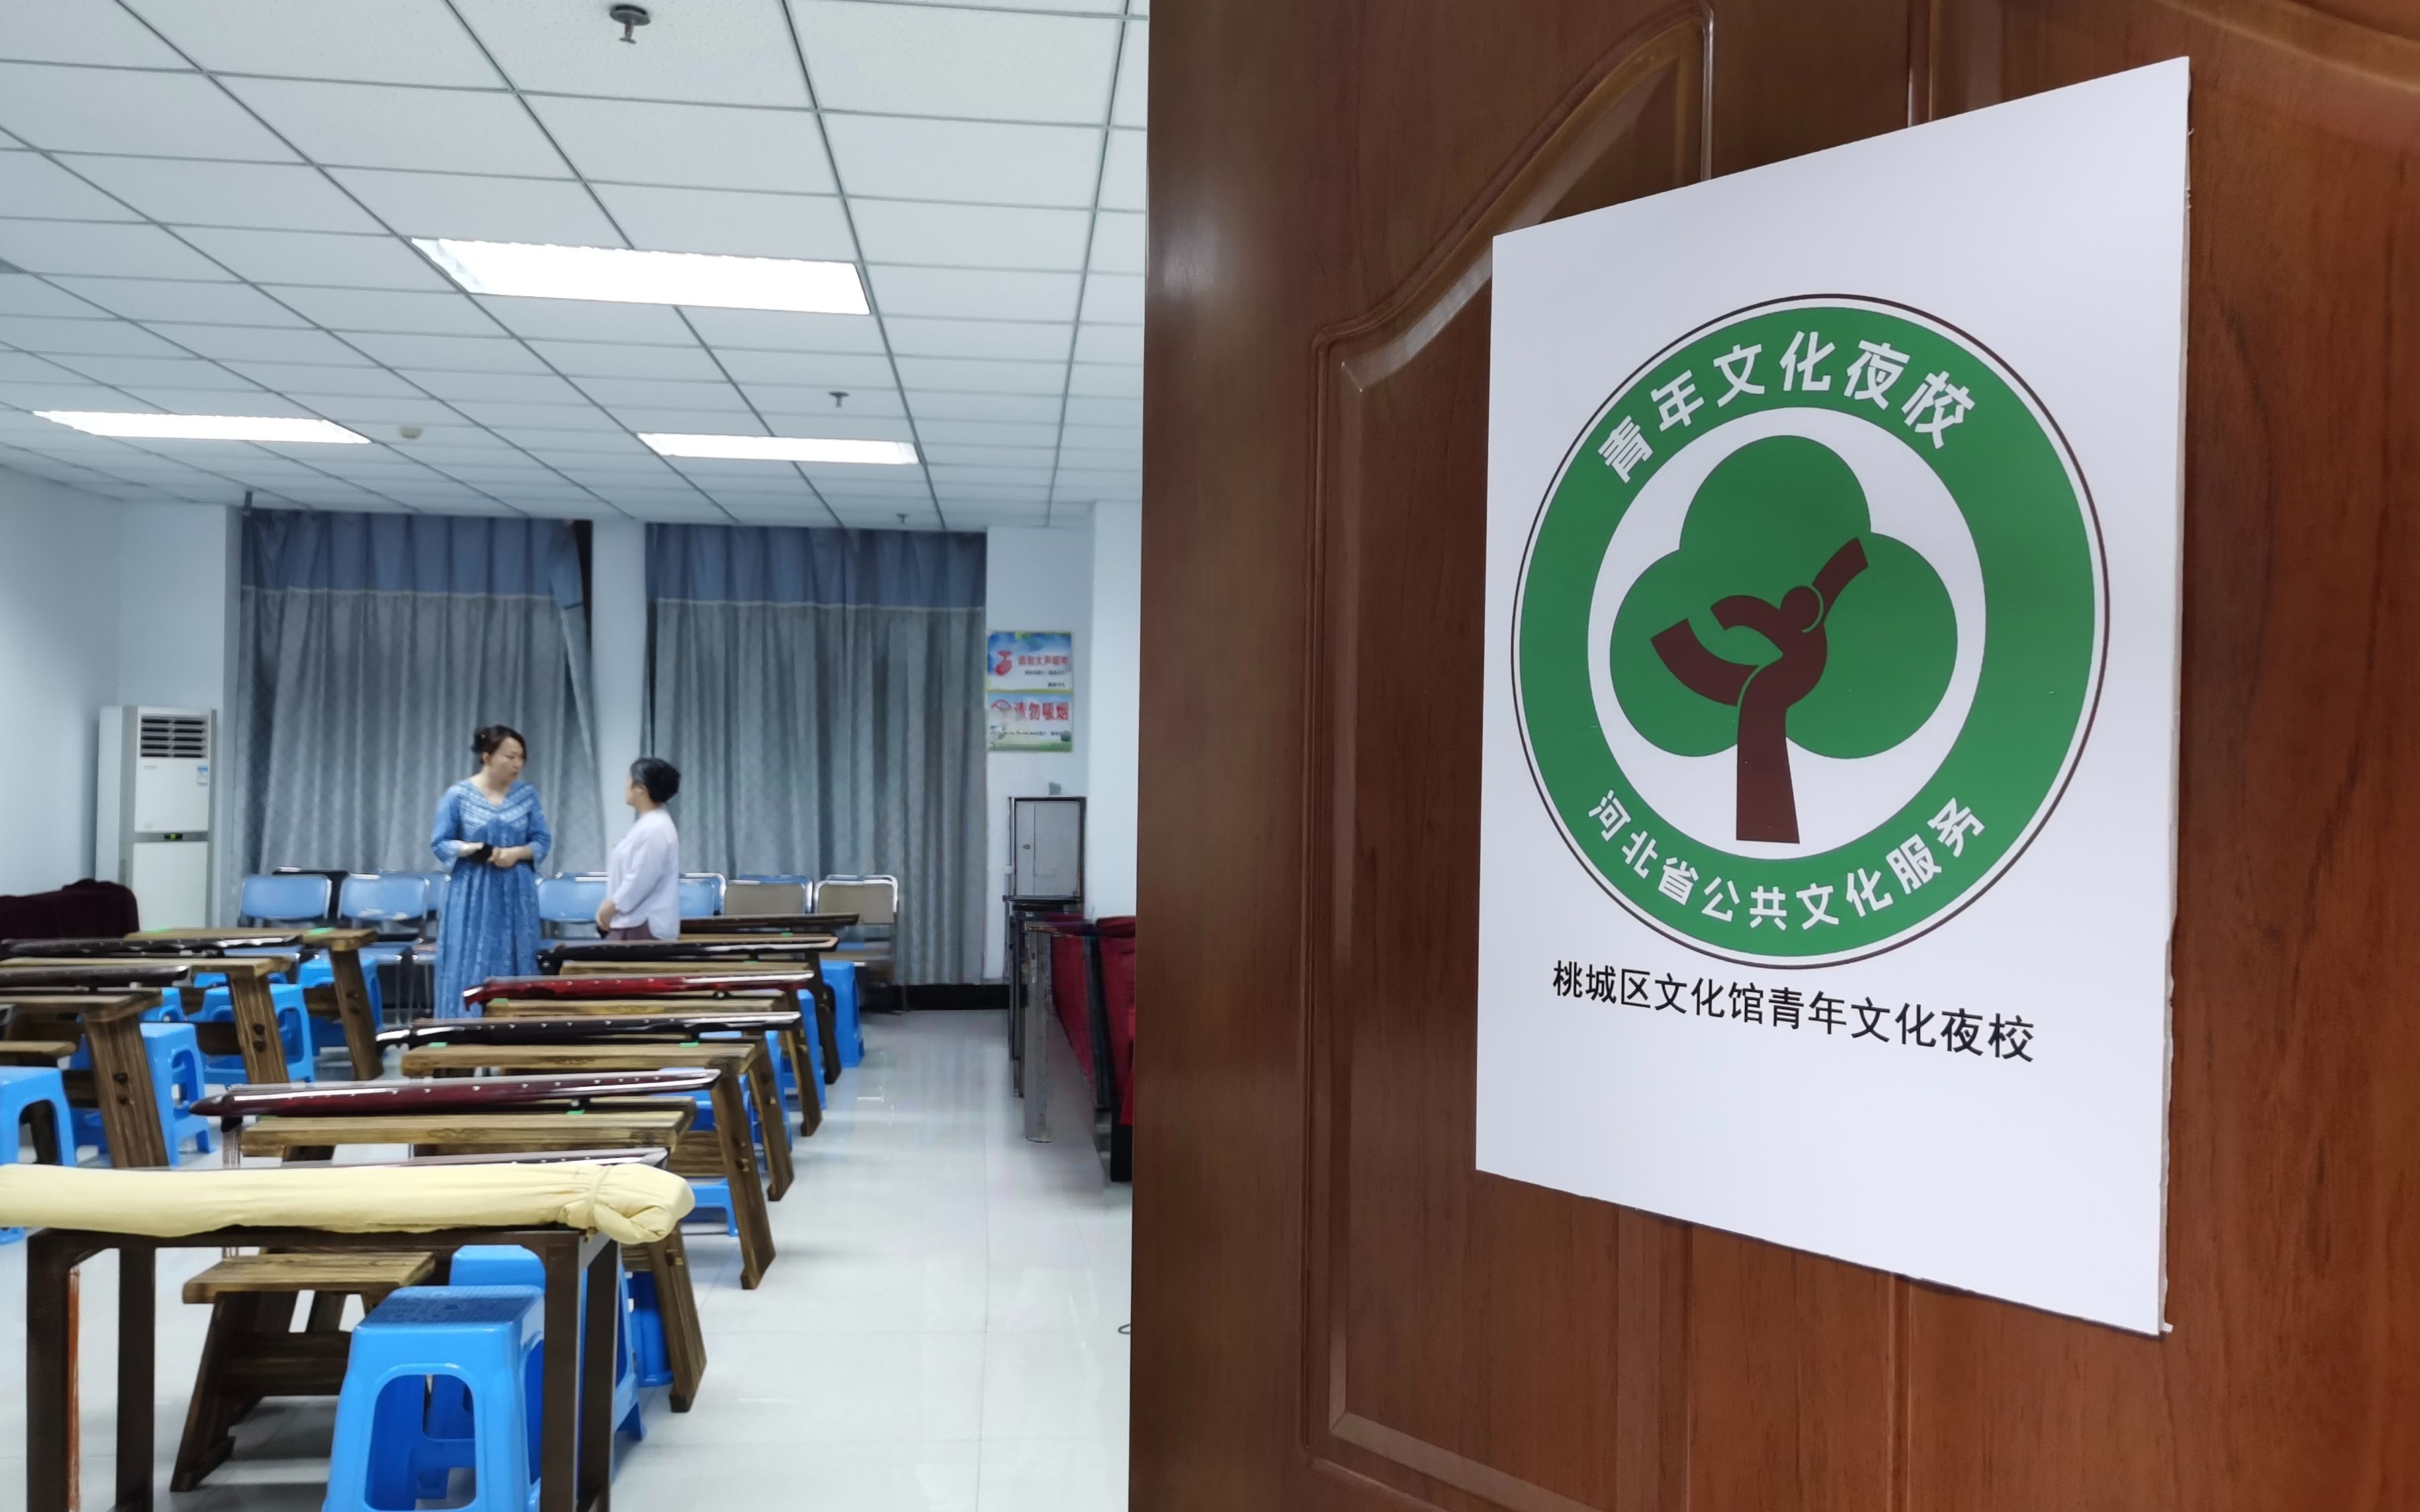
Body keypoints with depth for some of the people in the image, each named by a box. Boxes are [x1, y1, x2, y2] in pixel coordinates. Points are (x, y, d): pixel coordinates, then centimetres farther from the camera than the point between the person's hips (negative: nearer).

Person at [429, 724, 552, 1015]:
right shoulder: (458, 795, -3)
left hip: (516, 896, 2)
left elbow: (543, 840, 5)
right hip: (472, 896, -2)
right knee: (469, 970, -2)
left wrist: (516, 853, -14)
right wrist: (470, 849, -19)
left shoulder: (527, 795, 4)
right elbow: (439, 843, -1)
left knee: (514, 967, 4)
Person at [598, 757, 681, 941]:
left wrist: (612, 907, -12)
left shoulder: (654, 829, -18)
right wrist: (608, 905, 10)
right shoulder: (648, 824, 17)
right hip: (632, 922, 11)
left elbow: (641, 879, -22)